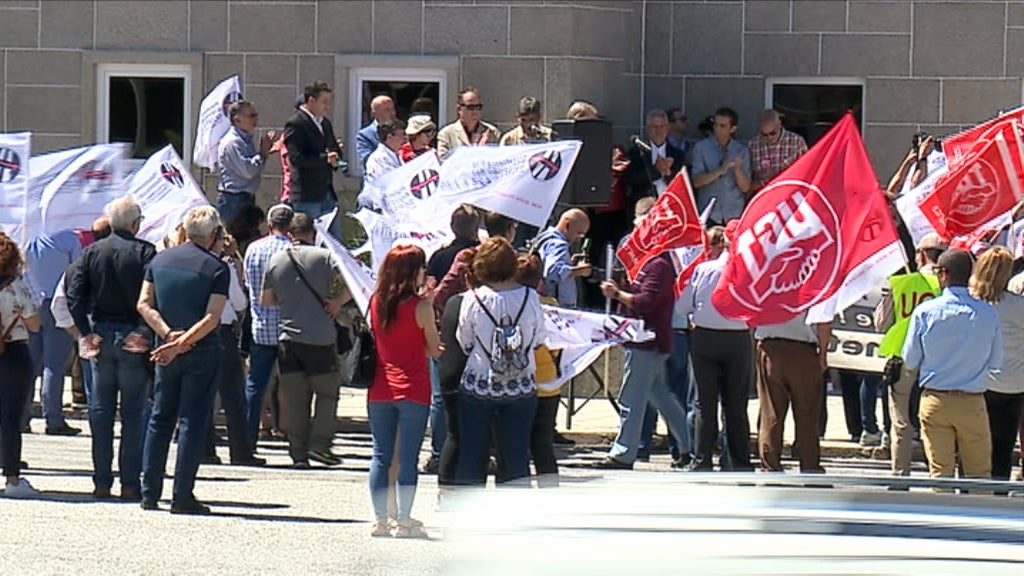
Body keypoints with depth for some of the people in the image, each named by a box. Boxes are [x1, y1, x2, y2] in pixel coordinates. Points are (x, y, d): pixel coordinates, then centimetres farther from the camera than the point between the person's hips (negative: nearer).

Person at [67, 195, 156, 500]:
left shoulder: (92, 252, 4)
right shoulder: (144, 251, -7)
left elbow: (74, 295, -2)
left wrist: (86, 332, -1)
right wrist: (145, 331, -11)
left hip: (101, 336, 3)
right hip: (133, 338, -3)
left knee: (100, 411, 9)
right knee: (134, 412, 2)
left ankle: (102, 482, 7)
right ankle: (130, 483, -1)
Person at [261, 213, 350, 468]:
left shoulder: (276, 260, 6)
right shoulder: (324, 256, -3)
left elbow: (265, 300, 14)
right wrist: (337, 302, -2)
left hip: (288, 339, 3)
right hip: (321, 339, -3)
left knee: (294, 399, 6)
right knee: (327, 392, 10)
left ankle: (298, 452, 3)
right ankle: (319, 443, -2)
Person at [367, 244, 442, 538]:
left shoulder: (376, 302, 3)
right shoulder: (420, 307, -11)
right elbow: (434, 350, -4)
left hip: (379, 390, 4)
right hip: (412, 390, -4)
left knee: (381, 455, 9)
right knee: (408, 458, -1)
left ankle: (380, 519, 8)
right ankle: (404, 520, -1)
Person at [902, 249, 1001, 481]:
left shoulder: (924, 312, -9)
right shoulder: (989, 314, -9)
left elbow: (910, 361, -2)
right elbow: (996, 363, 1)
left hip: (935, 401, 0)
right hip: (972, 403, 0)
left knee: (940, 471, 6)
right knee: (979, 472, 8)